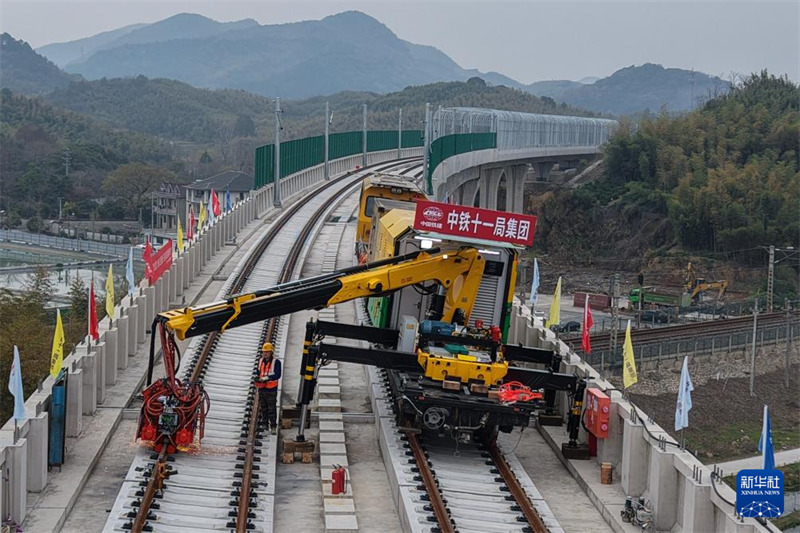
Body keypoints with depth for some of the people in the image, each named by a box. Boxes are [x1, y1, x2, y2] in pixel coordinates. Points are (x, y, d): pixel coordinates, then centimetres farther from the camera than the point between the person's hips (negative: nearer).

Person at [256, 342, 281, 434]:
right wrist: (257, 378, 5)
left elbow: (277, 375, -17)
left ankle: (273, 427, 1)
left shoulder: (276, 362, -9)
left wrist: (266, 378, -23)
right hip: (262, 389, 6)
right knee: (263, 408, 12)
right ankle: (264, 425, 22)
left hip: (271, 389, -6)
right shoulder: (260, 361, 9)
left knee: (272, 409, -4)